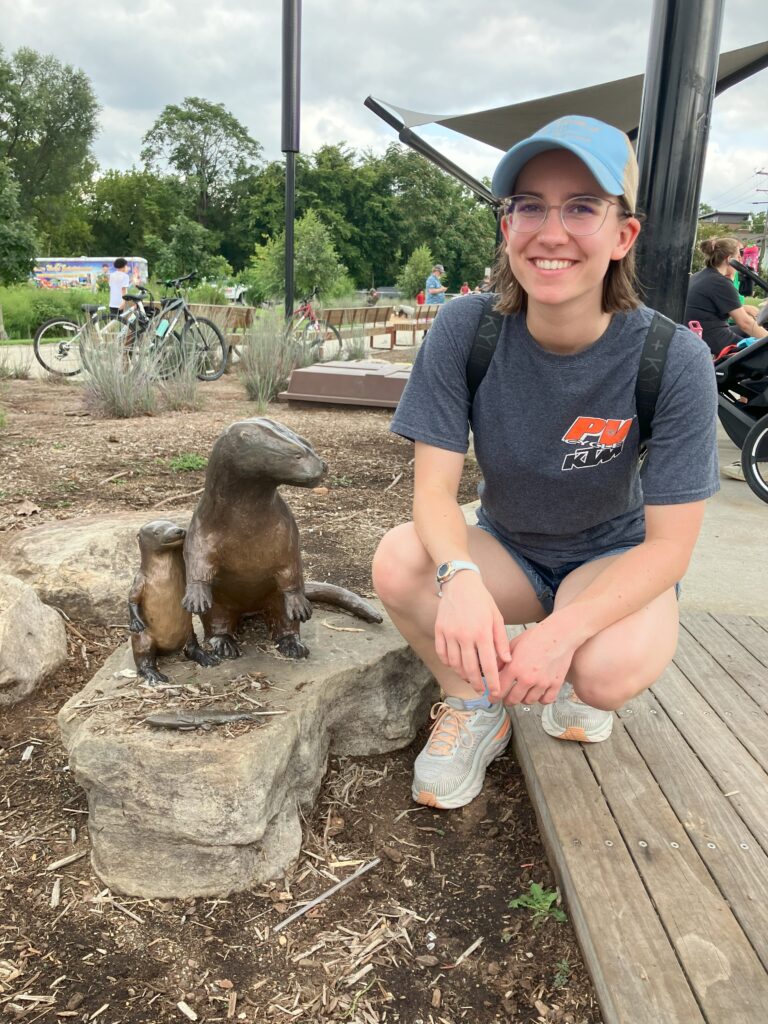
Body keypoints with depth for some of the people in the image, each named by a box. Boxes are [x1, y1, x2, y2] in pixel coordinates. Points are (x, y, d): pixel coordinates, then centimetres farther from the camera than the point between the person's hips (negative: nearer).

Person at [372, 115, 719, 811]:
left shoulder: (673, 361, -23)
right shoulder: (466, 329, -18)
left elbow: (669, 544, -20)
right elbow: (434, 487, -19)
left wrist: (564, 630, -36)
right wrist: (459, 577, -41)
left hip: (618, 559, -1)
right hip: (507, 549, 2)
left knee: (608, 670, -33)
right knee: (398, 561, -28)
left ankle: (576, 685, 7)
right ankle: (475, 704, 1)